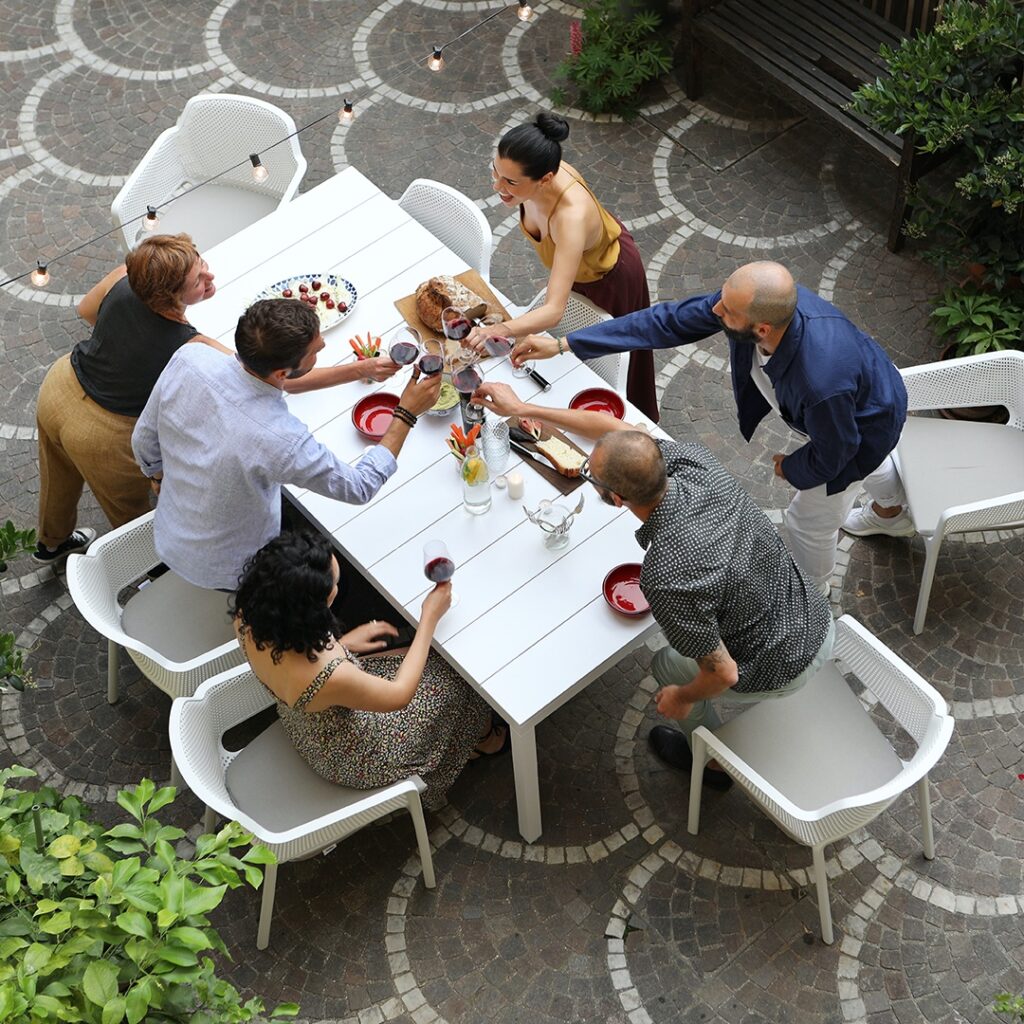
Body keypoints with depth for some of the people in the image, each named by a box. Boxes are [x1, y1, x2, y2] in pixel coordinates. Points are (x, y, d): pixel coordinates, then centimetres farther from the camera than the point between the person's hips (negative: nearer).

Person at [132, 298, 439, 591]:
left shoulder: (189, 359, -25)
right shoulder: (280, 440, -41)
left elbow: (144, 440, -5)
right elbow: (359, 488, -22)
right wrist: (406, 414, -16)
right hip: (222, 572, -6)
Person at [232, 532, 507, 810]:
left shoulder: (249, 614, -26)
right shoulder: (327, 677, -45)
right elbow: (399, 695, -23)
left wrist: (342, 644, 3)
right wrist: (430, 618, -18)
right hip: (351, 758, -6)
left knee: (423, 661, 19)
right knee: (452, 682, 13)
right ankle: (484, 738, 48)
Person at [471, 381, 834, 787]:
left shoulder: (666, 578, -37)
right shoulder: (694, 460, -19)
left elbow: (722, 673, -25)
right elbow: (615, 428, -1)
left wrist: (683, 698, -3)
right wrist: (521, 408, 5)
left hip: (778, 671, -6)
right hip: (821, 624, 6)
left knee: (667, 665, 24)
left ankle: (716, 760, 48)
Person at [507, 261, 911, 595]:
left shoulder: (823, 383, -51)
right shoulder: (751, 297, -34)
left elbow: (830, 455, -30)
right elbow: (670, 320, -23)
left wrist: (789, 468, -7)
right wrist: (562, 344, -23)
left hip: (867, 425, -7)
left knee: (810, 520, 17)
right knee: (870, 464, 38)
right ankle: (895, 514, 74)